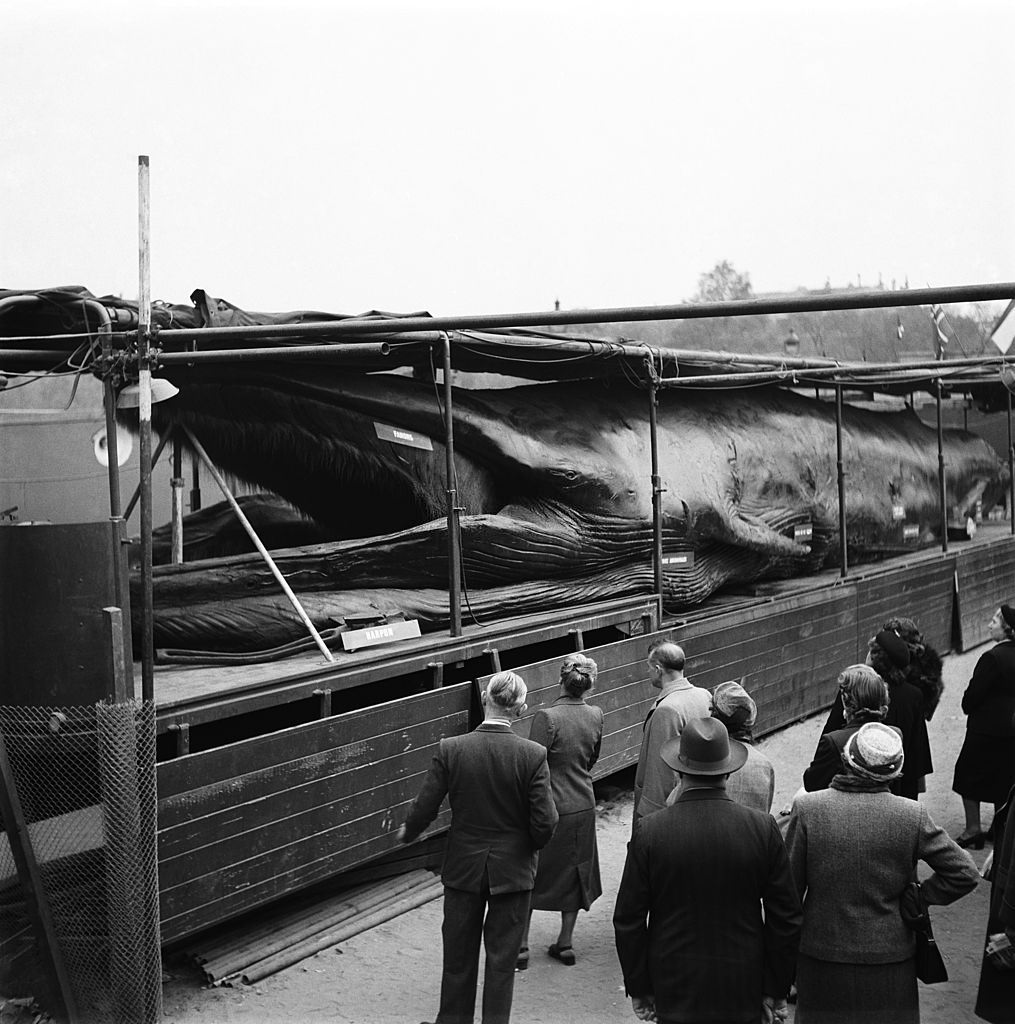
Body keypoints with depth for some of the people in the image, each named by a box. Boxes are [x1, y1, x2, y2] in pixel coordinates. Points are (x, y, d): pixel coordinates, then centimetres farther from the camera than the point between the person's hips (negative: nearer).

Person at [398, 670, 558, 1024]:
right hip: (512, 870, -1)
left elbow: (424, 808, -9)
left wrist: (407, 833, 13)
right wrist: (531, 846, 7)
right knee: (502, 959, 12)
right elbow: (545, 822, -15)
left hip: (463, 868, 1)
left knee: (459, 957, 18)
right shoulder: (532, 755, -17)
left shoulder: (450, 749, -15)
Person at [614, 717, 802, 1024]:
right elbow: (786, 918, -3)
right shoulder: (763, 829, -9)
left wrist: (639, 988, 6)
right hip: (743, 994, 0)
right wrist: (776, 990, 7)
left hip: (674, 992, 0)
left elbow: (628, 920, -5)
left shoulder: (649, 832, -11)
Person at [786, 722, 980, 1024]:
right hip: (890, 961, 0)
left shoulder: (807, 809, -14)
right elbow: (965, 873, -8)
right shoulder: (912, 815, -13)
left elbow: (789, 887, -7)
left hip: (823, 957, 0)